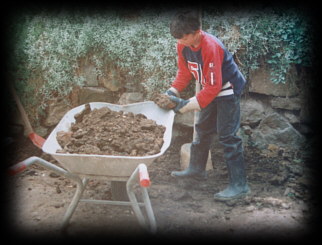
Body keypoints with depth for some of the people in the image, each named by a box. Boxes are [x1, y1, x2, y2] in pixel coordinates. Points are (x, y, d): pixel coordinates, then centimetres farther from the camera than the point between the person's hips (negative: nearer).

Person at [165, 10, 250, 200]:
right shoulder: (183, 45, -9)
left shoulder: (210, 47, -32)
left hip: (228, 89, -9)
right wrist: (173, 91, -11)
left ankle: (239, 185, -5)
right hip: (211, 89, 9)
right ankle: (197, 169, 35)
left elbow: (213, 86, -31)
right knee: (203, 129, 18)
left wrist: (189, 105, -29)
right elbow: (184, 71, 4)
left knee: (227, 135, -11)